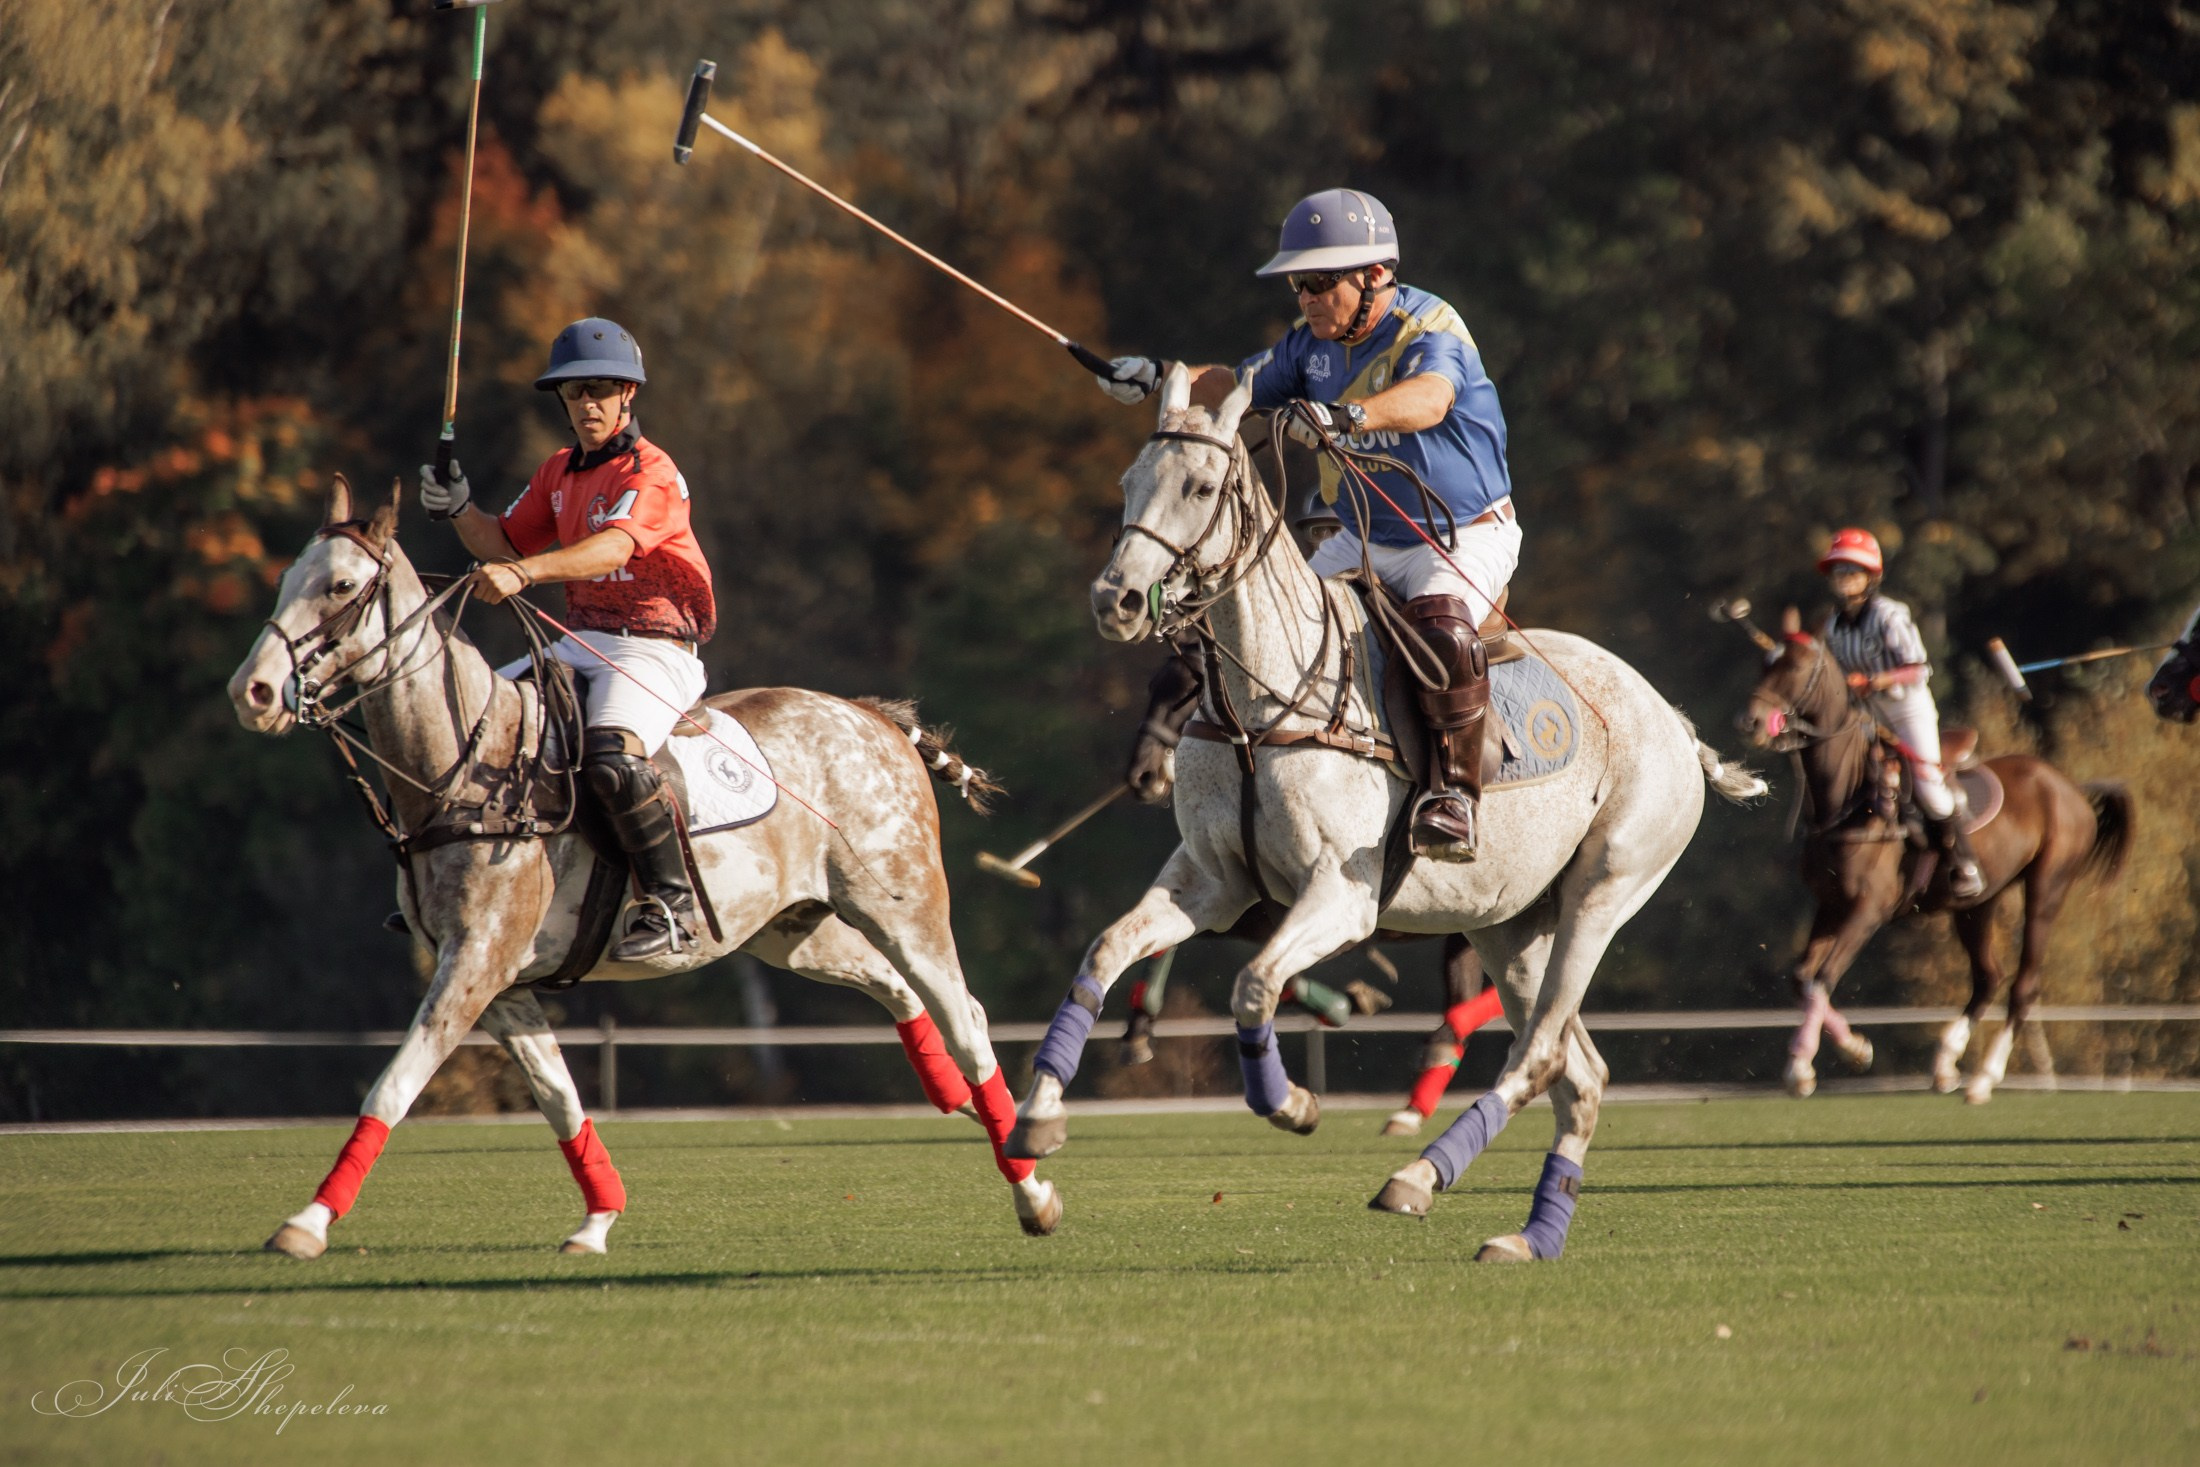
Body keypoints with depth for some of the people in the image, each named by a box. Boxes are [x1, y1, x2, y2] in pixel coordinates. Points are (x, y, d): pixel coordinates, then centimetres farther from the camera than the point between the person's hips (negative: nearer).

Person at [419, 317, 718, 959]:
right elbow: (505, 545, 17)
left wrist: (523, 573, -44)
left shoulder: (651, 472, -13)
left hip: (654, 649, -8)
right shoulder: (560, 472, 14)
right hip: (580, 643, 9)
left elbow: (615, 547, -31)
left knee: (612, 760, -34)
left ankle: (672, 901, -23)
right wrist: (460, 509, -4)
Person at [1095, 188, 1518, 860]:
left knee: (1442, 626, -36)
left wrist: (1347, 416, -61)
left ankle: (1453, 793, -30)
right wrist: (1156, 377, -6)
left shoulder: (1430, 331, -22)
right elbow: (1236, 385, 12)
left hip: (1464, 538, -8)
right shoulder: (1312, 343, 1)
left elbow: (1429, 398, -44)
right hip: (1364, 541, 8)